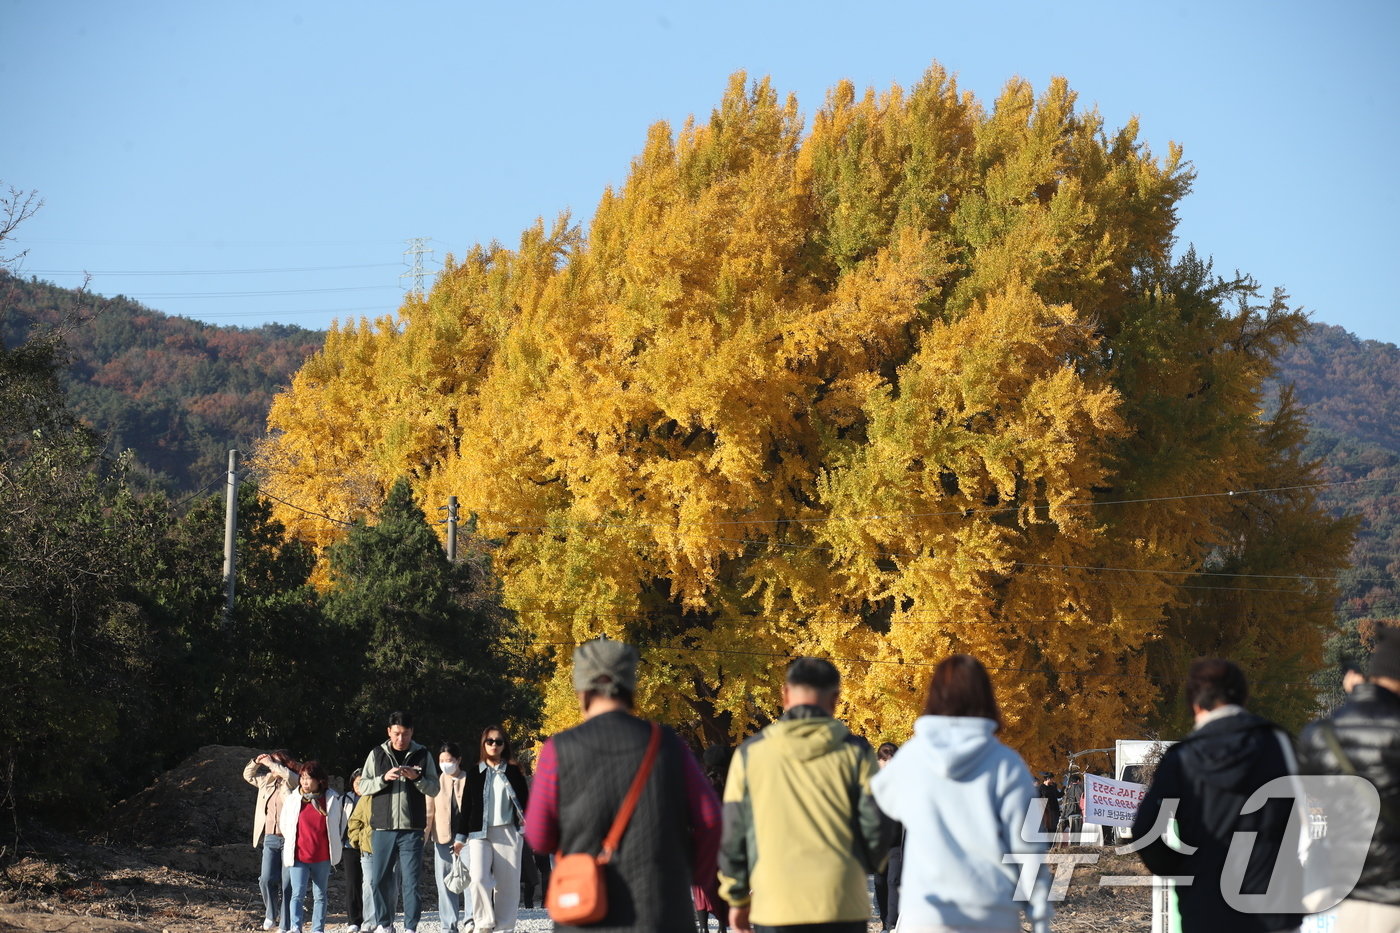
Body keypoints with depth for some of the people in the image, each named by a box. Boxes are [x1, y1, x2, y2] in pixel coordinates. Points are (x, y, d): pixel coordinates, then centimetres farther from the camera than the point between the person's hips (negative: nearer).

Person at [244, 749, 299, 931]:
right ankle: (271, 915, 21)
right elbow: (248, 775, 29)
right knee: (267, 880, -4)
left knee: (287, 883, -1)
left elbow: (288, 775, -28)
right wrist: (256, 762, 10)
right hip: (271, 838, 5)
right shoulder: (267, 780, 14)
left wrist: (271, 764, -16)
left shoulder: (293, 782, -5)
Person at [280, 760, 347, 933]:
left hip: (322, 857, 1)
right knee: (298, 894, -10)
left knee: (320, 896, 9)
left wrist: (333, 845, 14)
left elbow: (340, 824, 15)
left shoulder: (332, 799, 1)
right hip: (298, 855, -1)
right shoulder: (293, 798, 2)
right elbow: (284, 824, 15)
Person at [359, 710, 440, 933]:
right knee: (378, 880, 2)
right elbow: (363, 786, 6)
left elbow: (434, 789, 6)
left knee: (411, 881, -4)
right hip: (383, 828, 1)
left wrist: (417, 778, -13)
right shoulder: (377, 754, 9)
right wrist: (384, 779, -11)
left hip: (412, 829, -1)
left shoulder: (422, 755, 7)